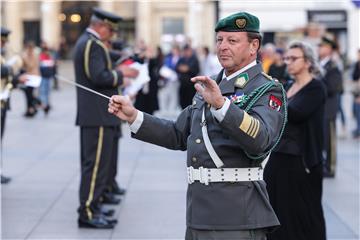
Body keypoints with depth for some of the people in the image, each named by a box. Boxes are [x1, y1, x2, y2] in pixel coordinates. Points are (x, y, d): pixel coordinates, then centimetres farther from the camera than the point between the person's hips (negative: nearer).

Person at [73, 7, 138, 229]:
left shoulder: (85, 42, 18)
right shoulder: (93, 45, -15)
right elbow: (99, 77, -24)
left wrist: (117, 78, 15)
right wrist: (121, 73, -10)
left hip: (94, 114, 11)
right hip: (97, 116, -11)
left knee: (94, 162, 16)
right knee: (96, 163, -9)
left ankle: (92, 204, 23)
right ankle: (88, 213, -7)